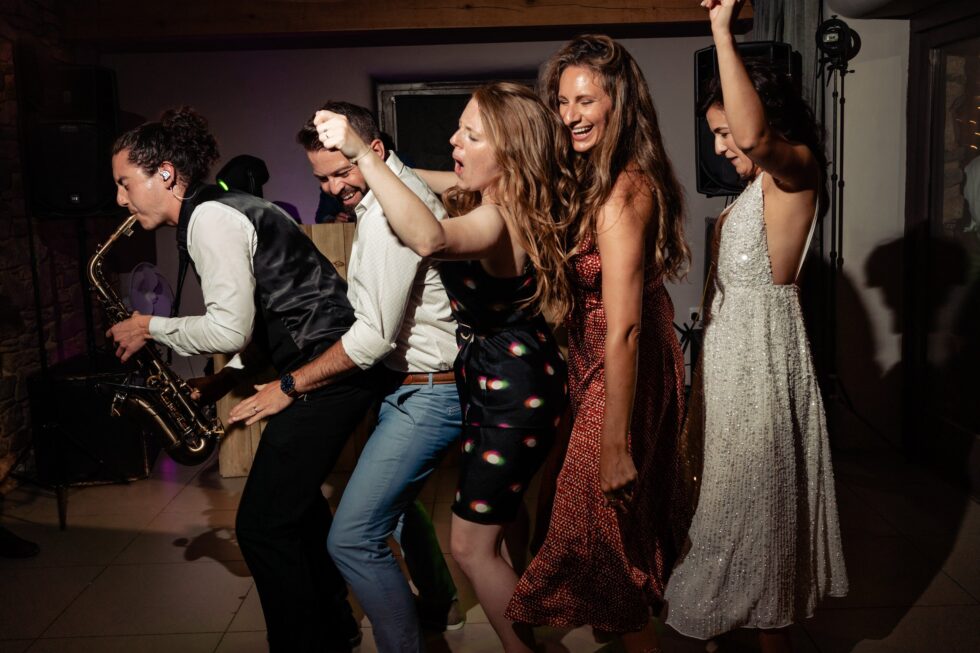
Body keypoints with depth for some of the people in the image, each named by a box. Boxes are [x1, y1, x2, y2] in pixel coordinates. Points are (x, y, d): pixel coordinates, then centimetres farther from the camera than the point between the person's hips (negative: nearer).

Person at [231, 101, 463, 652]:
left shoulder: (389, 211, -21)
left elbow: (375, 335, -23)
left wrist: (291, 385, -13)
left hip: (427, 394, -11)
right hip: (418, 384, 11)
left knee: (354, 538, -11)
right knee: (392, 502, 28)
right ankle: (442, 603, 47)